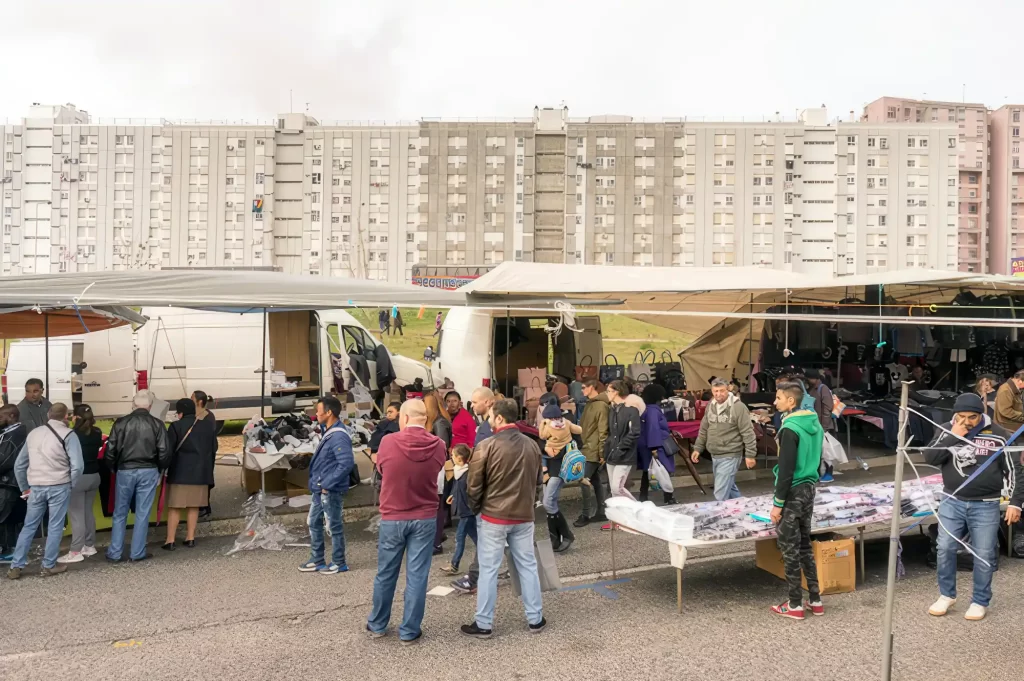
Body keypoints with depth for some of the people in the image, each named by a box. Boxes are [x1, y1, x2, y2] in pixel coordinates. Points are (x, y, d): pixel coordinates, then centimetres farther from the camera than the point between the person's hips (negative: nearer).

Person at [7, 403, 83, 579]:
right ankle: (49, 566, 14)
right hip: (58, 487, -5)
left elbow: (19, 465, 15)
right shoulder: (68, 434, -7)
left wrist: (24, 487, 23)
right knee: (55, 527, 6)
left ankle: (16, 567, 17)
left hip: (36, 487, 5)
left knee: (29, 526, 15)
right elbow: (77, 465, -15)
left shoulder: (33, 433, 11)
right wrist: (71, 484, 0)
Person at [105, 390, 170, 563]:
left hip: (124, 471, 1)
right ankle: (137, 553, 10)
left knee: (120, 514, 13)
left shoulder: (121, 423, -3)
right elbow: (164, 452, -6)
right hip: (148, 472, -1)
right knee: (142, 514, 6)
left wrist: (113, 469, 14)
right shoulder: (156, 424, -4)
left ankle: (114, 553, 16)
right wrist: (160, 470, 11)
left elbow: (110, 451, -2)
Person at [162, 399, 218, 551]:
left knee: (174, 507, 2)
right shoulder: (209, 425, 6)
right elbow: (213, 449, 12)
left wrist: (165, 469, 4)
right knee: (193, 506, 10)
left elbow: (168, 450, -9)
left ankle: (170, 540, 2)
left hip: (180, 472, -4)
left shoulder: (176, 426, -8)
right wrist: (208, 469, 21)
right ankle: (190, 538, 12)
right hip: (200, 472, 4)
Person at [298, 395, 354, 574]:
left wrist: (328, 483, -23)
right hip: (320, 489, 10)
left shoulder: (339, 436, -23)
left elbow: (347, 464, -30)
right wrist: (317, 483, 16)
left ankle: (339, 563, 18)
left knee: (334, 526, 4)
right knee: (313, 522, 18)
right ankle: (317, 560, 30)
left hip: (331, 491, -10)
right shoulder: (329, 431, 9)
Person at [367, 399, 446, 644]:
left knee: (385, 574, 14)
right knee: (417, 576, 7)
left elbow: (381, 469, 5)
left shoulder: (388, 442, -13)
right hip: (424, 518, 0)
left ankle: (377, 625, 30)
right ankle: (409, 631, 15)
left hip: (392, 518, 0)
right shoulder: (438, 446, -8)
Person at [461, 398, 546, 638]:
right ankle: (535, 619, 21)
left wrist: (476, 508, 9)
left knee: (488, 569, 4)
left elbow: (473, 485, -8)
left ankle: (484, 624, 12)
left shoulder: (487, 446, -15)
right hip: (524, 516, 4)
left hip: (493, 516, -4)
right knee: (528, 566, 14)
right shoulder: (532, 445, 2)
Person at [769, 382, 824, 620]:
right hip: (809, 489, 9)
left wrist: (778, 503, -16)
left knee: (790, 549, 1)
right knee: (805, 545, 18)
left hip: (793, 492, -9)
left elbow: (786, 469, -21)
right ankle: (815, 600, 24)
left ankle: (795, 605, 9)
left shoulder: (790, 428, -20)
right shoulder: (815, 424, 7)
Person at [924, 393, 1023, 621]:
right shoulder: (948, 430, 0)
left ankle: (980, 602, 20)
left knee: (984, 555, 4)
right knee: (945, 548, 2)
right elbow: (929, 459, -10)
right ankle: (947, 595, 19)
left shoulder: (998, 435, -6)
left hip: (985, 506, -2)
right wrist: (953, 437, -17)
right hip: (952, 501, 2)